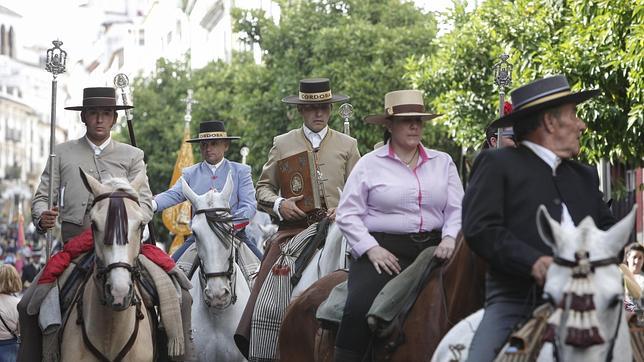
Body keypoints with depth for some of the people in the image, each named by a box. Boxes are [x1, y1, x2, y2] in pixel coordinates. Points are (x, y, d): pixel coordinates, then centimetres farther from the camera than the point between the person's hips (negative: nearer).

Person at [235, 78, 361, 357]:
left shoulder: (347, 145, 13)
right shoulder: (282, 144, 13)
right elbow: (263, 188, 13)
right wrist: (279, 205, -7)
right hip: (293, 226, 0)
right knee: (267, 277, -17)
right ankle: (248, 337, -13)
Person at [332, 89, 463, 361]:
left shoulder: (443, 162, 14)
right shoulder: (369, 164, 6)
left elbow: (456, 209, 10)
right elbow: (347, 214, 2)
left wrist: (449, 239, -11)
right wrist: (371, 249, -11)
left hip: (432, 248, 3)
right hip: (384, 249, -3)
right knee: (361, 307, -26)